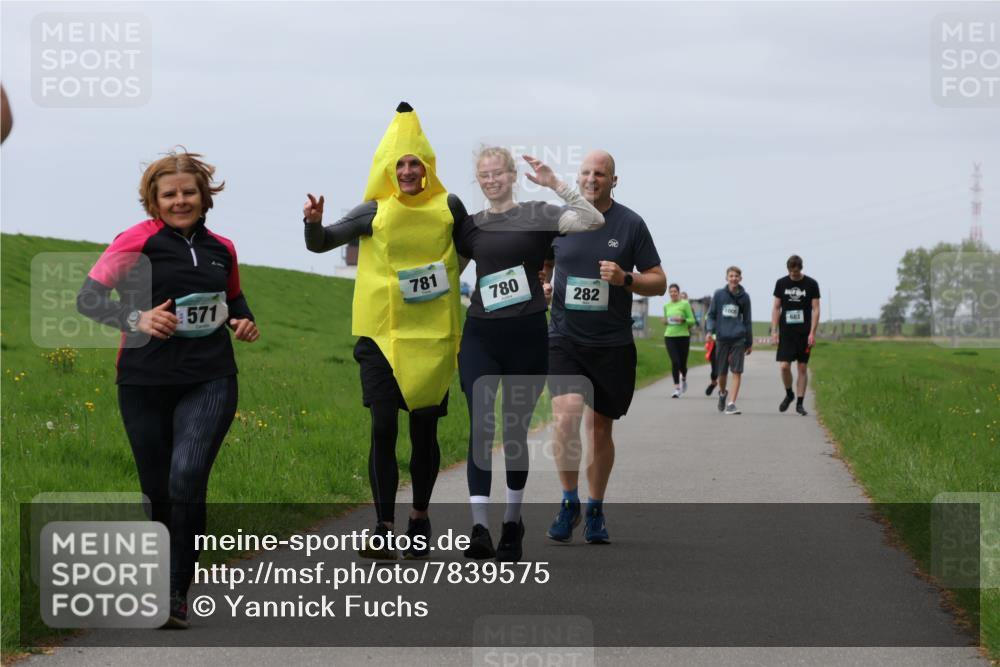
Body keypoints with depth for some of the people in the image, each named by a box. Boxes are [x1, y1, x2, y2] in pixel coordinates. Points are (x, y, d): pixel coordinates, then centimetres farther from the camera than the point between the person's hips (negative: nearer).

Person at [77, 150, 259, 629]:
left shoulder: (221, 249, 11)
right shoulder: (137, 241, -3)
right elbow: (88, 298, -4)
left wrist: (243, 320, 8)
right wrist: (136, 319, -18)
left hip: (210, 381, 1)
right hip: (146, 384, -1)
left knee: (187, 478, -18)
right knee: (157, 491, 6)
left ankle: (177, 593, -11)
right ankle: (154, 586, 28)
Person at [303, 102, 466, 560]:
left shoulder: (448, 207, 3)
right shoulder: (376, 212, 0)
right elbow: (319, 244, 0)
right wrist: (314, 223, -19)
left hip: (433, 335, 1)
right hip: (382, 333, -1)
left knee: (424, 431, 6)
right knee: (383, 428, -9)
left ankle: (420, 520, 25)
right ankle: (383, 529, -4)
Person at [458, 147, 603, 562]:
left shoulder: (537, 216, 1)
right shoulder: (471, 226, 10)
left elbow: (593, 220, -14)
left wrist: (556, 185, -20)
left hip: (527, 334, -2)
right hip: (480, 336, 2)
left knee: (516, 429, 8)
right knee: (481, 426, -11)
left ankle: (513, 521, 23)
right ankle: (479, 527, -18)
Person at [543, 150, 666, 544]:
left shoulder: (630, 224, -1)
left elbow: (659, 283, 2)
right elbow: (540, 269, 19)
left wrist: (625, 279, -17)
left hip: (612, 344, 0)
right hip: (564, 338, 0)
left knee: (600, 428, 8)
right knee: (566, 414, -20)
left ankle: (595, 511, 25)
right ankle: (569, 501, -2)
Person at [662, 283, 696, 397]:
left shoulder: (685, 304, -3)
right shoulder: (666, 306, 9)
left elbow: (692, 321, -4)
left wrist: (682, 320, -21)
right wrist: (665, 322, 2)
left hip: (683, 336, -2)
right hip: (670, 337, 2)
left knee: (682, 363, 8)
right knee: (675, 362, -13)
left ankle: (684, 378, 43)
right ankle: (677, 388, -11)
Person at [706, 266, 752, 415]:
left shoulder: (744, 297, 6)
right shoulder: (719, 294, 4)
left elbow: (747, 320, 13)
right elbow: (711, 314, 7)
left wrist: (749, 342, 14)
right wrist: (710, 330, -11)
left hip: (738, 339, 0)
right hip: (722, 338, 0)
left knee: (737, 371, -8)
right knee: (722, 372, 8)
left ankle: (731, 403, -9)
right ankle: (722, 393, 37)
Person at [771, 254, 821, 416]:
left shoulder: (811, 284, 0)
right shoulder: (781, 283, 5)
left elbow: (815, 309, -1)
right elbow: (776, 308, 8)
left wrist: (812, 333, -9)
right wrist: (774, 331, 1)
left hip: (804, 333, -1)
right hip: (786, 332, 1)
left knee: (803, 368, 2)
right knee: (784, 366, -9)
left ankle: (800, 403, 10)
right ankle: (789, 394, 17)